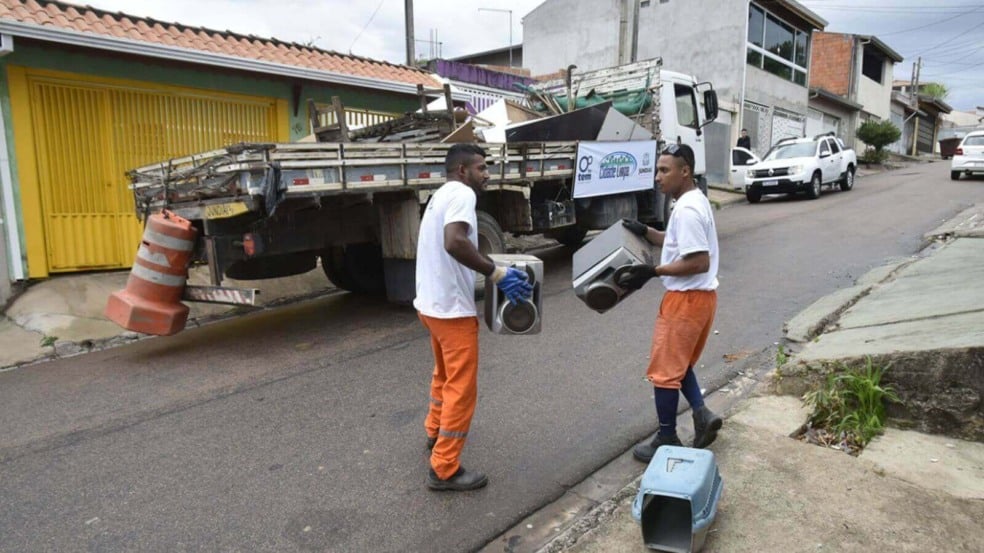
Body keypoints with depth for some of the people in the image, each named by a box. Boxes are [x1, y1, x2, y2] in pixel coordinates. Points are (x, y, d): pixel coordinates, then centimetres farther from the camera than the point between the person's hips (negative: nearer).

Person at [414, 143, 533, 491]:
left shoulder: (441, 195, 16)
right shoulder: (461, 193, -16)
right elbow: (454, 242, -33)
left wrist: (487, 272, 25)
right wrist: (497, 274, -30)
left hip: (431, 303, 10)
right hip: (452, 308, -10)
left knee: (445, 375, 27)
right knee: (461, 388, -1)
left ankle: (435, 433, 45)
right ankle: (444, 470, 8)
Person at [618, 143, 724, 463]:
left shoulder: (686, 210, -22)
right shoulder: (695, 202, 12)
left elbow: (699, 262, -26)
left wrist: (652, 272, -22)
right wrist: (646, 232, 11)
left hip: (686, 299, -10)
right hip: (700, 297, 10)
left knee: (664, 371, 2)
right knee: (680, 364, 23)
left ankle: (667, 441, 13)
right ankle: (702, 415, 18)